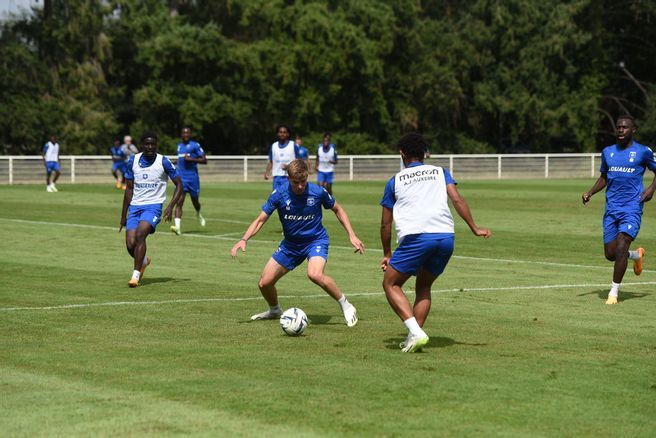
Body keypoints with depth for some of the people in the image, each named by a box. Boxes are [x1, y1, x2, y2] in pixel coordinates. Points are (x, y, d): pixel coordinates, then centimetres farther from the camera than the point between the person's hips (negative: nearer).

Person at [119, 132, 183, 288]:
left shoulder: (163, 162, -4)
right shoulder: (133, 161, 6)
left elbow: (179, 185, 0)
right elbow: (129, 189, 13)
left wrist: (170, 207, -12)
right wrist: (123, 215, 13)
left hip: (153, 206, -4)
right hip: (135, 207, 4)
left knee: (140, 235, -27)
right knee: (130, 244, -8)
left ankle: (136, 274, -20)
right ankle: (143, 261, 27)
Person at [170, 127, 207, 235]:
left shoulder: (195, 145, -4)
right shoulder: (179, 146, 15)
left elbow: (204, 160, -8)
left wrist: (191, 159, -19)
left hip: (192, 177, -3)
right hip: (181, 178, 3)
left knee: (195, 201, 14)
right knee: (179, 201, -13)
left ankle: (199, 215, 49)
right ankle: (177, 226, -23)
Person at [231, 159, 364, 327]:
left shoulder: (318, 192, -17)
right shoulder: (279, 195, -15)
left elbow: (338, 210, 2)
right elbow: (260, 220, -8)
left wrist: (352, 235, -4)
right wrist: (244, 240, -23)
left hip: (316, 240, -3)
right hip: (290, 244, 3)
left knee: (315, 274, -35)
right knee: (264, 283, 1)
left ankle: (346, 306, -14)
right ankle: (275, 311, 35)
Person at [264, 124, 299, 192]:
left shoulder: (293, 146, 0)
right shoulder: (273, 146, 11)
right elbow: (271, 162, 16)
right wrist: (267, 172, -1)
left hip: (289, 178, -4)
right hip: (277, 177, 4)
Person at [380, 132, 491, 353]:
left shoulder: (395, 180, 19)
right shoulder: (440, 172, 22)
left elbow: (385, 222, 19)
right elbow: (457, 199, 5)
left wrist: (387, 254, 29)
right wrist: (475, 228, 5)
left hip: (415, 237, -3)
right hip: (446, 236, 3)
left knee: (391, 284, 9)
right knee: (423, 287, 22)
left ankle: (415, 331, -9)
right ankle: (416, 335, 8)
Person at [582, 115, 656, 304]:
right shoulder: (608, 152, 12)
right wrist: (590, 192, 6)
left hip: (632, 208, -5)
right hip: (611, 209, 5)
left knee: (621, 248, -19)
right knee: (610, 254, 3)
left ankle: (614, 292, -8)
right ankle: (636, 255, 36)